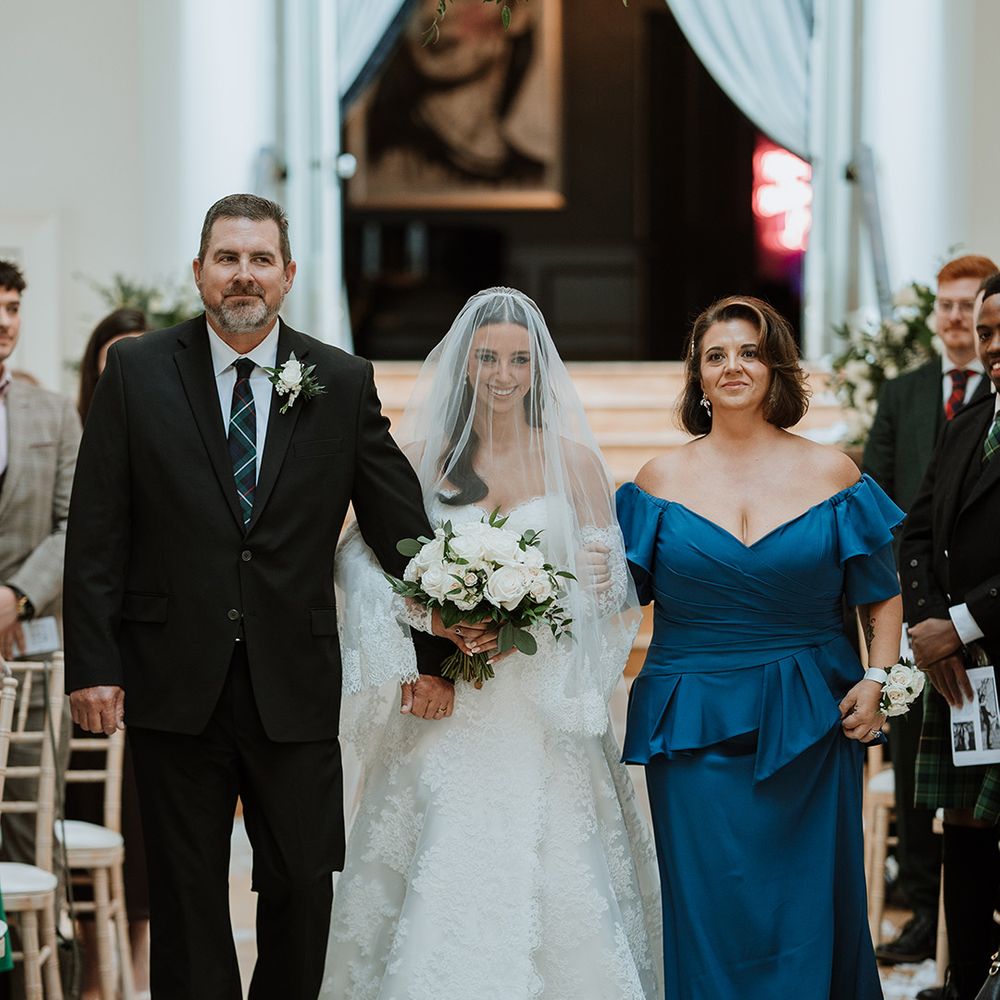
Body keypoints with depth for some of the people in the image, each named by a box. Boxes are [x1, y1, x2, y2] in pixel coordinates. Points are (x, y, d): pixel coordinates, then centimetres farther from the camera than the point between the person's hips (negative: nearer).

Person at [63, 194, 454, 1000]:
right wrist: (92, 664, -6)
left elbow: (401, 526, 7)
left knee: (304, 886, 4)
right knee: (187, 895, 7)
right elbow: (96, 533, 0)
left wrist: (435, 654, 6)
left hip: (295, 686, 1)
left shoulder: (342, 382, 4)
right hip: (176, 684, -1)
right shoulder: (136, 371, 1)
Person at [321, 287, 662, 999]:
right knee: (443, 879, -9)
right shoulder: (422, 459, 5)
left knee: (554, 873, -8)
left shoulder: (574, 461, 5)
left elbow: (615, 583, 7)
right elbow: (368, 566, 4)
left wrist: (531, 622, -12)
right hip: (449, 712, 0)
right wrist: (432, 623, -13)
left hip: (544, 716, 0)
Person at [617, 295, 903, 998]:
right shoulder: (663, 480, 5)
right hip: (695, 728, 0)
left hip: (810, 729, 0)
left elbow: (883, 597, 8)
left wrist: (878, 680, -4)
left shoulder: (830, 474, 4)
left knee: (807, 911, 3)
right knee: (709, 918, 0)